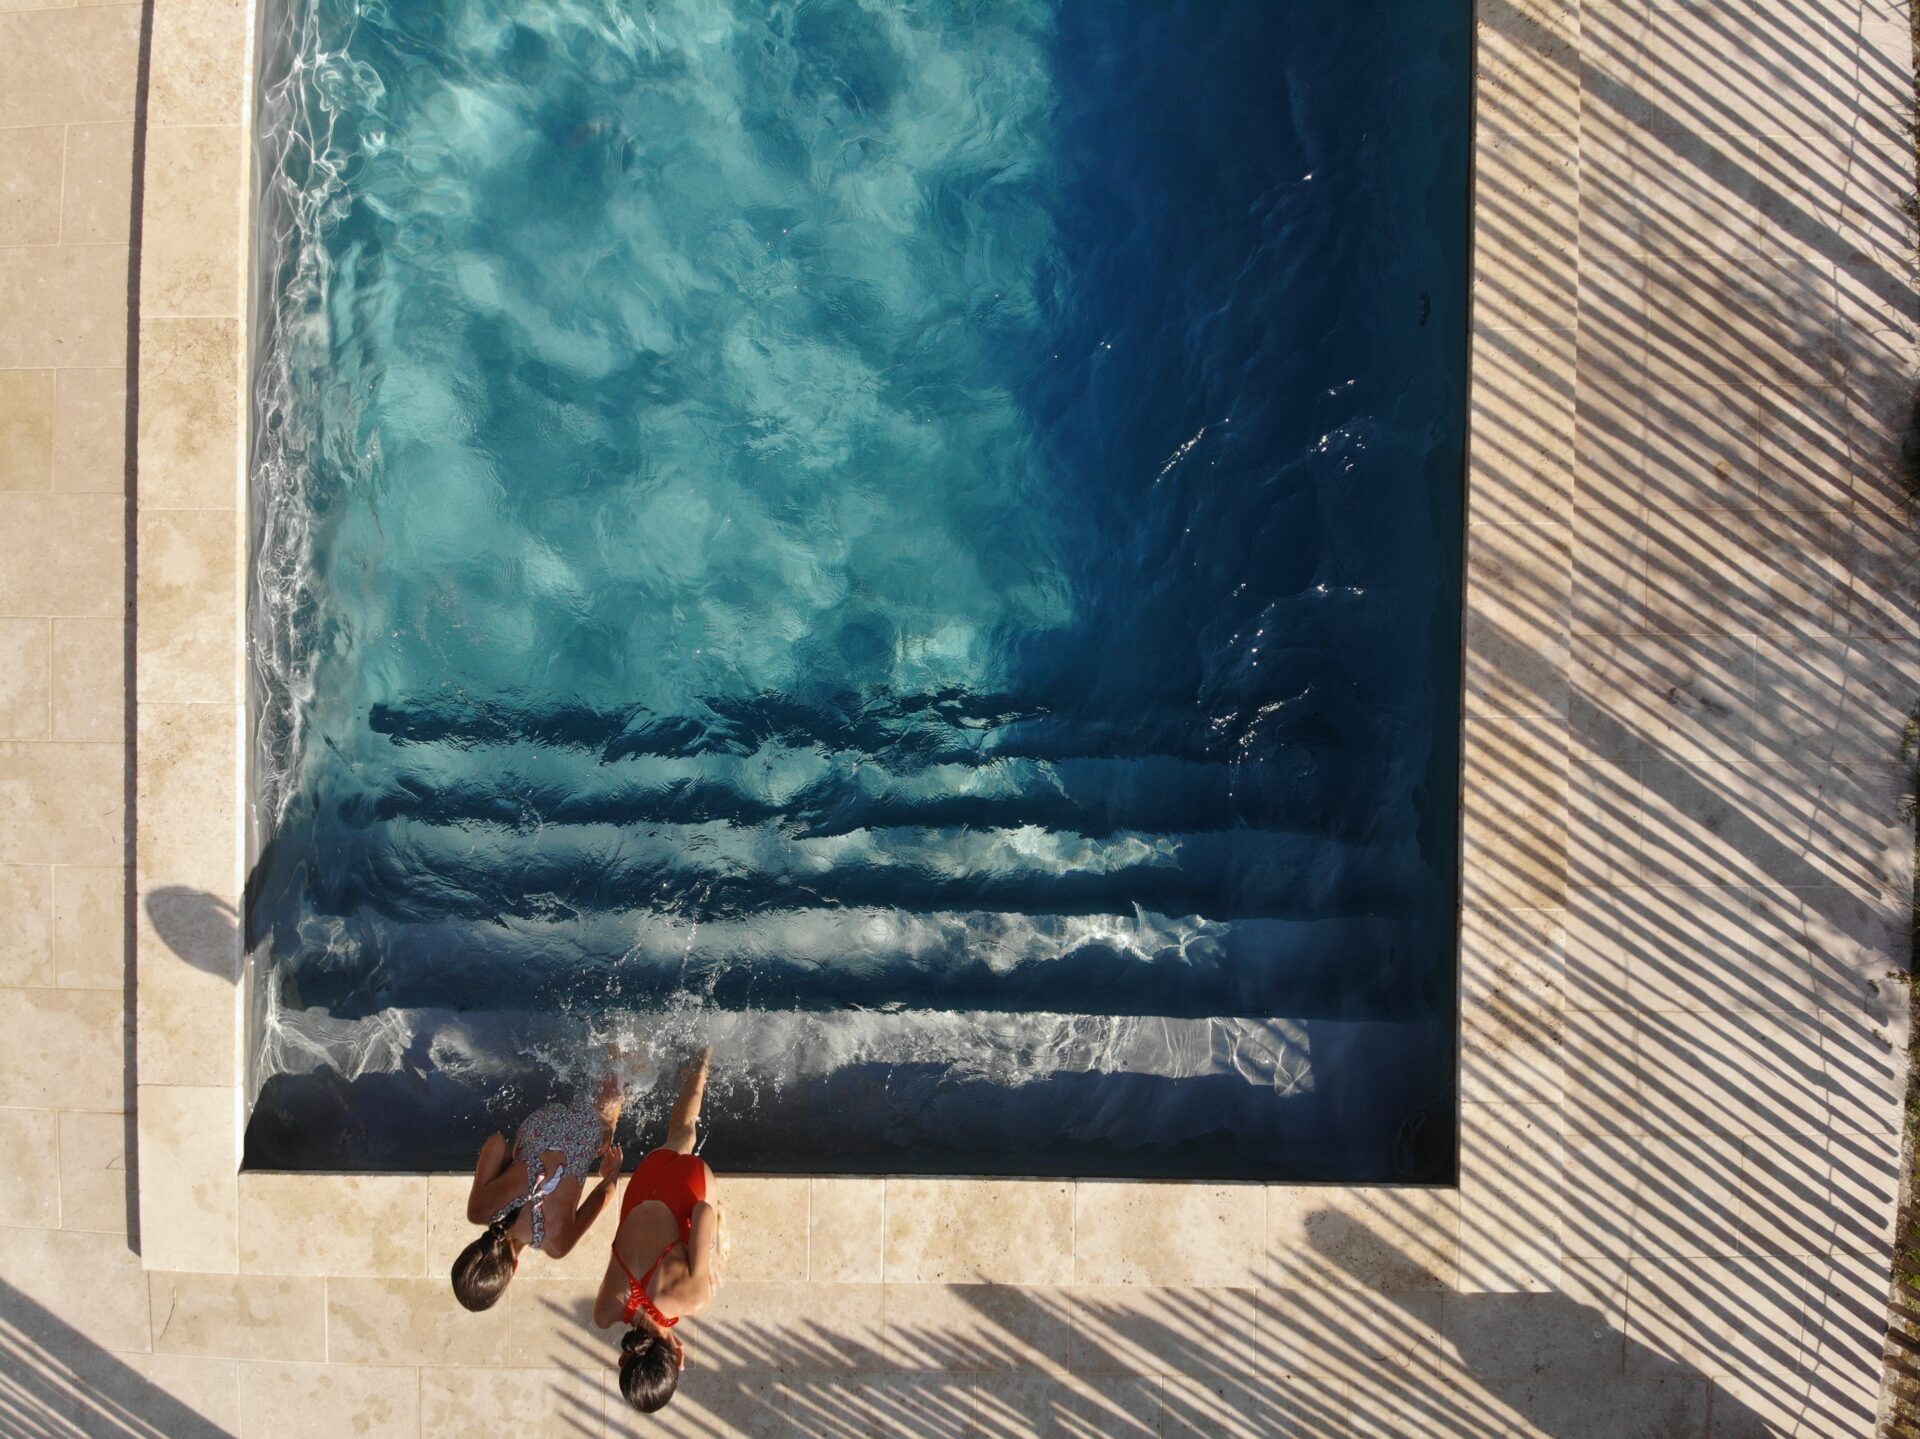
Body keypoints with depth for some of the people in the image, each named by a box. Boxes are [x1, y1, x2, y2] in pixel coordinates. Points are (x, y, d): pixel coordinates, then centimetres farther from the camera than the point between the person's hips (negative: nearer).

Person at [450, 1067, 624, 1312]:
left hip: (588, 1126, -2)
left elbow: (604, 1192, -20)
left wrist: (612, 1173, -1)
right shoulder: (479, 1209, -28)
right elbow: (496, 1141, -19)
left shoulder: (556, 1244, -32)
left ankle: (610, 1085, 45)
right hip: (544, 1120, 2)